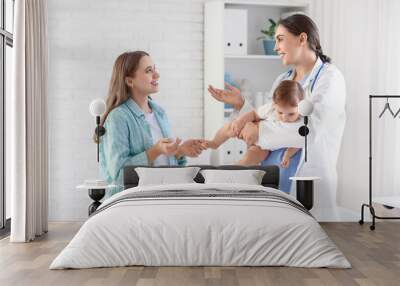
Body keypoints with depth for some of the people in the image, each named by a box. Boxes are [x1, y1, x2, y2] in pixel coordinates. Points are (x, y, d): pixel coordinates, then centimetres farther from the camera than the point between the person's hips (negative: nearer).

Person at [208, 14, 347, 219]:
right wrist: (240, 104, 5)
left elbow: (309, 131, -19)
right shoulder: (281, 81, 13)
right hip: (270, 178, 6)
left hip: (308, 183, -6)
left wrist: (259, 132, -15)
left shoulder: (330, 77, -6)